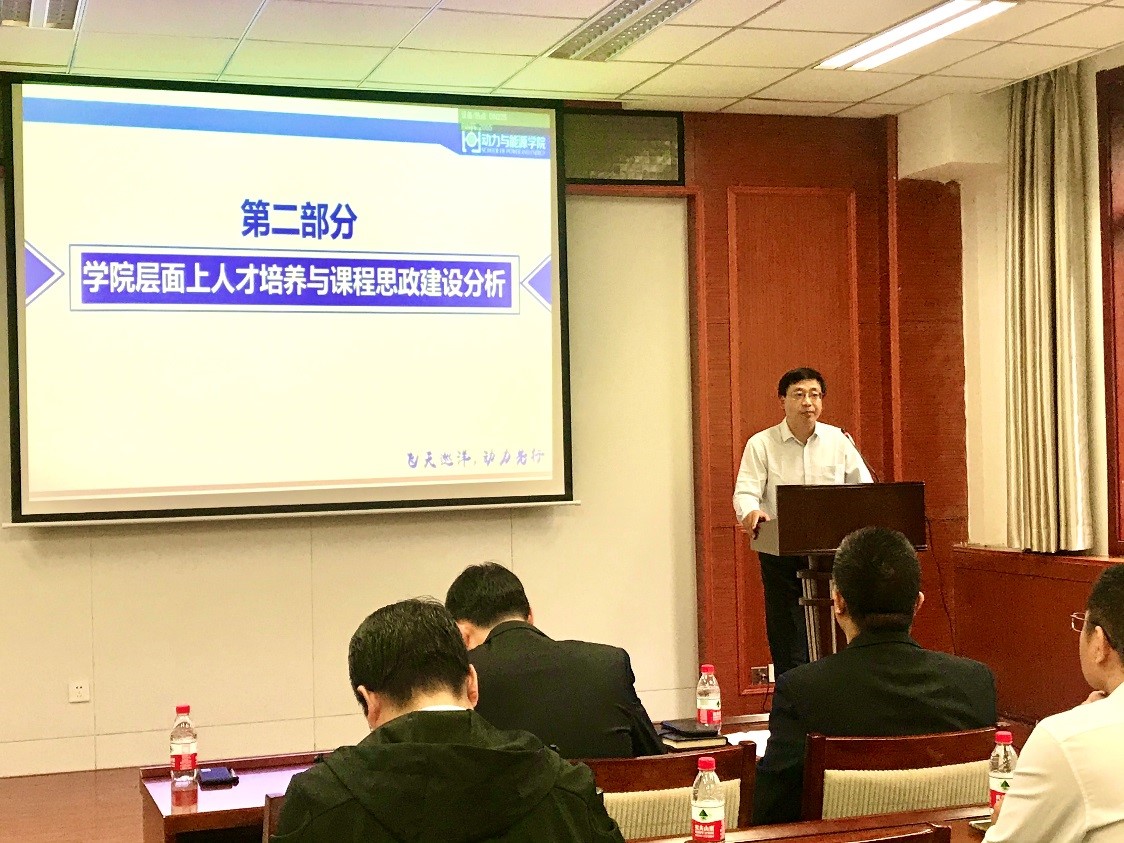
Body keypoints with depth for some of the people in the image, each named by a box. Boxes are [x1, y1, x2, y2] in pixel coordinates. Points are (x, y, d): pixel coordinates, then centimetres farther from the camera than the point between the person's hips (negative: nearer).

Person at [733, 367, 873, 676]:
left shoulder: (839, 441, 8)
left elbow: (865, 488, 7)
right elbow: (746, 491, -8)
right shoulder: (761, 444, 1)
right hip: (781, 555, -2)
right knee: (789, 652, -2)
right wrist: (751, 513, -31)